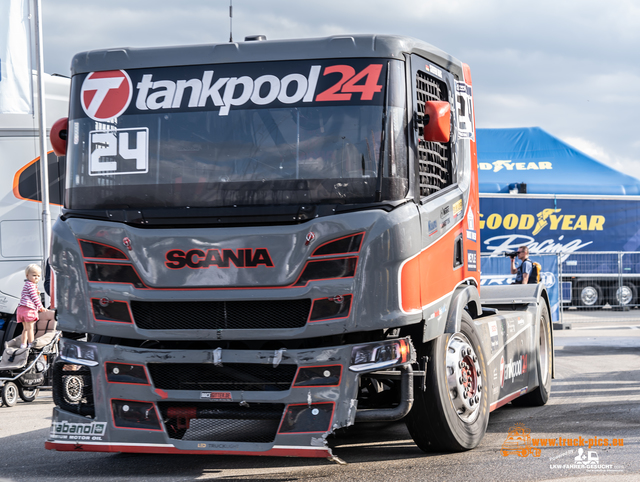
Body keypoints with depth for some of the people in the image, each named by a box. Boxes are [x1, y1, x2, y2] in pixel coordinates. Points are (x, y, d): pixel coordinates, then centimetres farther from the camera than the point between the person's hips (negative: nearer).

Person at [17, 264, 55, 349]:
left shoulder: (26, 285, 25)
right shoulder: (31, 285, -7)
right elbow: (34, 297, -12)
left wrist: (36, 293, 20)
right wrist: (40, 307, -7)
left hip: (21, 308, 10)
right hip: (29, 309, -10)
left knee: (25, 328, 14)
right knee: (30, 328, -7)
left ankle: (23, 344, 14)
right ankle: (31, 344, -6)